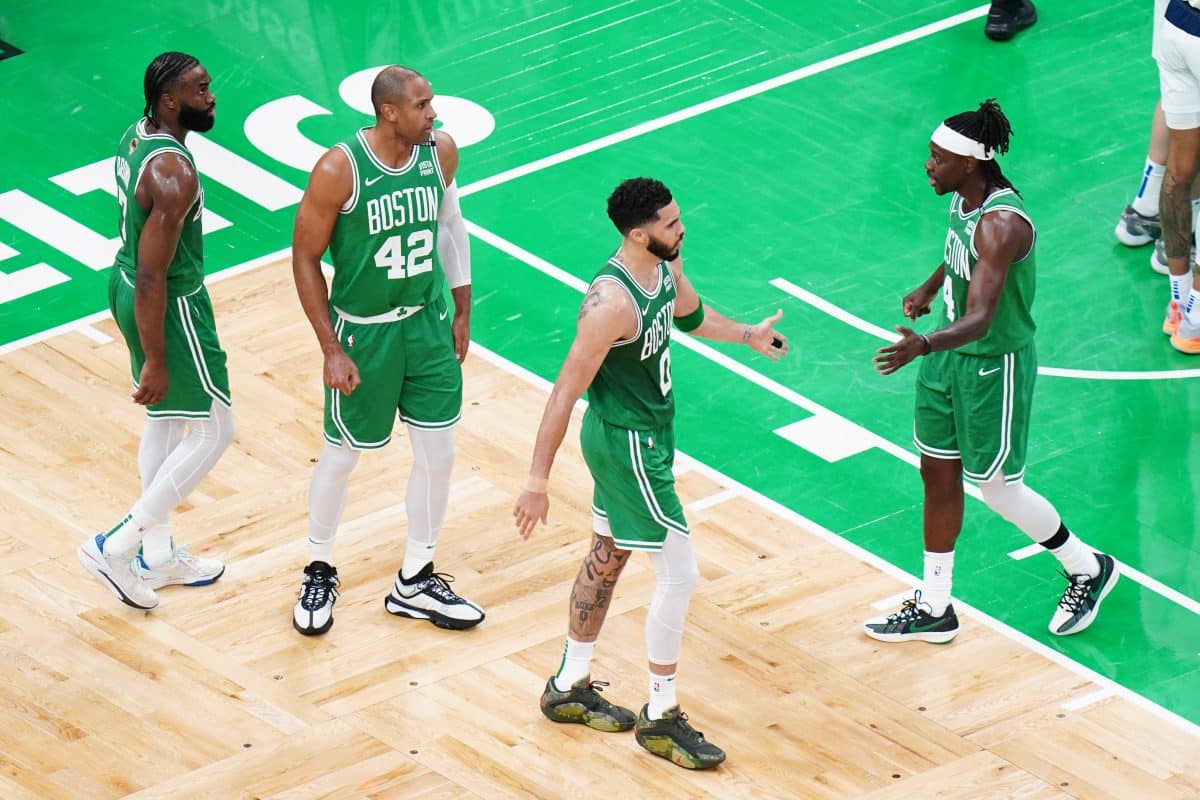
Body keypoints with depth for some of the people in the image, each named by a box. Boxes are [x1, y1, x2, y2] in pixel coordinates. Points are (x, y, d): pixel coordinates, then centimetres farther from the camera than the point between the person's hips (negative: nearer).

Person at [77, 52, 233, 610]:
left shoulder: (137, 135, -1)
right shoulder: (173, 175, -31)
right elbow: (152, 278, -29)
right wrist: (155, 362, -22)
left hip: (126, 286, 10)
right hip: (169, 305, -10)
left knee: (165, 420, 24)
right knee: (214, 430, 4)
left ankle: (157, 555, 37)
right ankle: (115, 547, 5)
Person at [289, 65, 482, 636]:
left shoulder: (441, 150, -8)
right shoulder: (339, 171, -23)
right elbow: (305, 258, -14)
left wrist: (462, 312, 13)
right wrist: (332, 351, -15)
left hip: (427, 323, 5)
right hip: (362, 332, -5)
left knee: (437, 454, 9)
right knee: (341, 457, 10)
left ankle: (414, 583, 26)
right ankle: (319, 572, 32)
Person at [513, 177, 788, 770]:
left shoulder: (667, 263, -4)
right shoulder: (612, 303, -31)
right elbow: (565, 393, -28)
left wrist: (747, 336, 28)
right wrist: (538, 481, -26)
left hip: (649, 429, 10)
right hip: (627, 446, -10)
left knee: (607, 558, 22)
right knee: (679, 577, -3)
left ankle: (568, 688, 38)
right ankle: (659, 718, 11)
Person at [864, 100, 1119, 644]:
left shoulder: (1001, 223, -31)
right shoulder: (965, 198, -3)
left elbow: (979, 319, -40)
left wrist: (923, 346, -54)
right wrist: (929, 289, 14)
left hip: (994, 368, -9)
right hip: (949, 356, 9)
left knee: (998, 489, 6)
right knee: (938, 477, 14)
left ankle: (1087, 569, 30)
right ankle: (933, 608, 27)